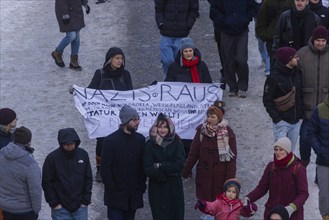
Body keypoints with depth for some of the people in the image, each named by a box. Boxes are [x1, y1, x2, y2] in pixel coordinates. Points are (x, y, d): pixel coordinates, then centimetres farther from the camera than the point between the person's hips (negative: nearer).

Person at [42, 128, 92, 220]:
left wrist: (86, 201, 0)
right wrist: (54, 203, -8)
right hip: (61, 209, -2)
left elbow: (88, 179, 5)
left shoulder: (83, 155, -1)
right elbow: (46, 183, -5)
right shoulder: (52, 158, -10)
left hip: (80, 206, 2)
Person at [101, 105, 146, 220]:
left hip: (133, 196, 4)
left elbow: (142, 166, 9)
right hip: (116, 195, -4)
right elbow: (105, 168, -6)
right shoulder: (110, 140, -6)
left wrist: (142, 186, 3)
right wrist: (111, 188, -10)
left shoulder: (140, 139, 6)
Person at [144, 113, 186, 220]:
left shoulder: (176, 142, 1)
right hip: (157, 190, 0)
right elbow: (148, 170, -8)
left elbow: (180, 165, -8)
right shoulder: (150, 145, -1)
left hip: (174, 188, 0)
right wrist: (169, 171, -11)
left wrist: (160, 166, -11)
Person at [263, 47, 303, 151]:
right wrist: (277, 118, -14)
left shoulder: (296, 74, 6)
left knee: (291, 150, 11)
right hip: (282, 122, -6)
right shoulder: (274, 78, -12)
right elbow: (267, 100, -8)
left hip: (296, 121, 6)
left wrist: (301, 114, 10)